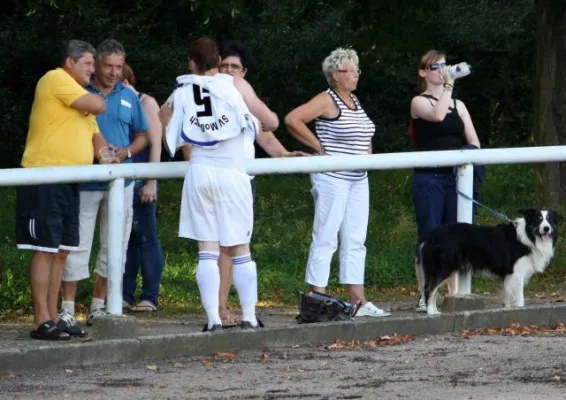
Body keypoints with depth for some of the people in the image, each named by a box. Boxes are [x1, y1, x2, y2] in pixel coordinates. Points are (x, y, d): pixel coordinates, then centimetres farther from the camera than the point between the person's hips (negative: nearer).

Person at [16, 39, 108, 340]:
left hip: (68, 182, 10)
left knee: (60, 251, 10)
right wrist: (96, 104, 6)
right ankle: (41, 322, -9)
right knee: (45, 250, -9)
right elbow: (97, 105, -17)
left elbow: (95, 136, 22)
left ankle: (53, 318, 14)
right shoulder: (57, 80, -7)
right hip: (44, 179, -10)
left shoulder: (79, 96, 23)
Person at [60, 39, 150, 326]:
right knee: (77, 245, -6)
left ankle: (98, 305, 17)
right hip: (84, 182, -4)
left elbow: (143, 135, 15)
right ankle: (68, 307, -2)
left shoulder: (128, 97, 9)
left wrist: (127, 152, -6)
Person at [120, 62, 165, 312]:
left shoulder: (146, 104, 0)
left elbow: (155, 144, -6)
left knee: (146, 237, -3)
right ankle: (125, 296, 9)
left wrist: (151, 182, -13)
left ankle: (150, 298, -1)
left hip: (141, 180, -6)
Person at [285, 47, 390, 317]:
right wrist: (318, 146, -14)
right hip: (332, 179, -8)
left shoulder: (355, 101, 16)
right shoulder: (327, 100, -9)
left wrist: (367, 153, 10)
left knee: (355, 241, 8)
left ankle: (358, 300, 11)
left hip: (358, 181, 9)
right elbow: (292, 119, -19)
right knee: (325, 239, -7)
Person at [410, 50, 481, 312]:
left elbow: (474, 142, 12)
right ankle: (425, 297, -3)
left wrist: (469, 153, -9)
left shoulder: (458, 105, 16)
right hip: (429, 179, -4)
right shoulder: (419, 103, 1)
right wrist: (448, 85, -17)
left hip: (456, 178, 5)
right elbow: (438, 115, -21)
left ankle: (455, 293, 7)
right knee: (429, 237, -6)